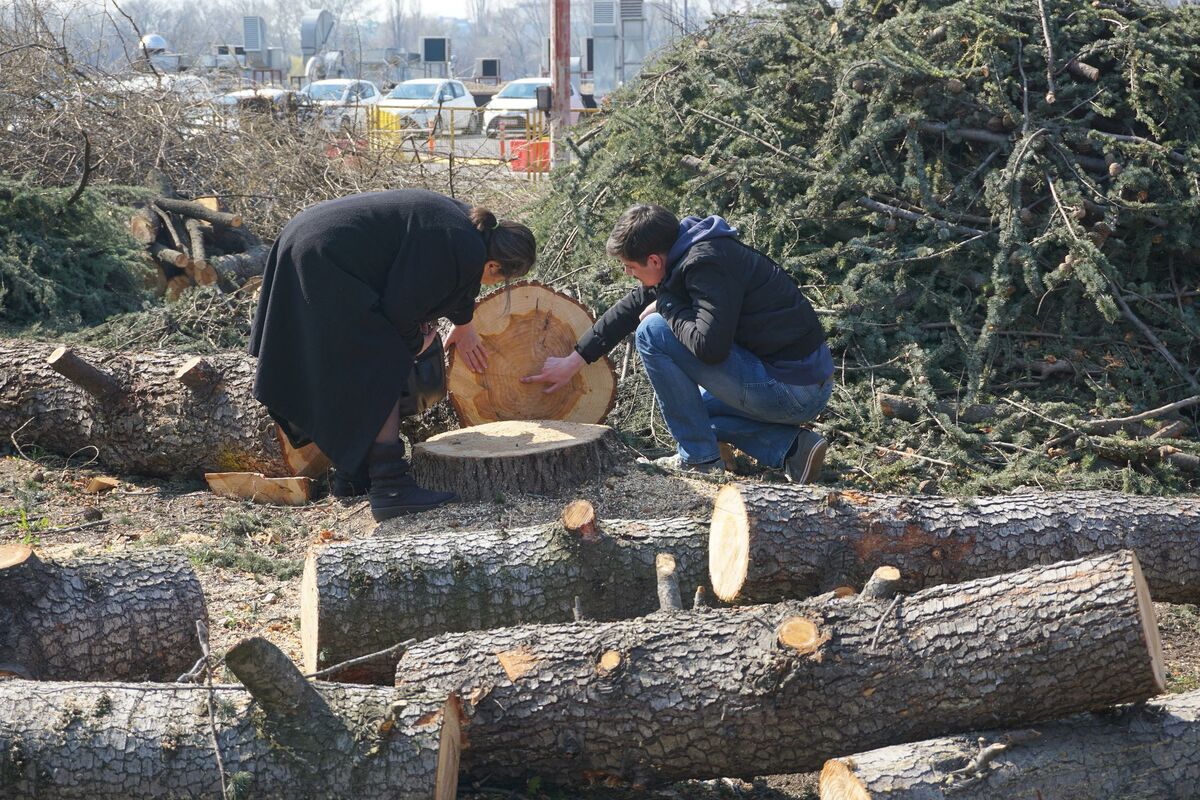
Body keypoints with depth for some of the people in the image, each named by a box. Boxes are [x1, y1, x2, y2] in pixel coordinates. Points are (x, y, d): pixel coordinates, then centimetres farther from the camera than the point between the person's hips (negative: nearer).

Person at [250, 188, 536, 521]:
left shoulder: (465, 223, 12)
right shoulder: (465, 253, -18)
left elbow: (456, 279, 33)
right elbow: (399, 306, -16)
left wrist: (463, 324, 48)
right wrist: (416, 341, 4)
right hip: (326, 264, -11)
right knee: (382, 369, -9)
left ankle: (351, 473, 29)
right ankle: (389, 487, -11)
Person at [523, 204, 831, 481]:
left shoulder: (706, 264, -19)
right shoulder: (686, 255, 10)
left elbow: (709, 346, -29)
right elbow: (632, 307, 19)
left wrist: (666, 308, -10)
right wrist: (574, 361, 22)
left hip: (789, 392, -10)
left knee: (653, 332, -9)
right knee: (693, 407, 31)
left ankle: (699, 459, -1)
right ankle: (791, 446, 10)